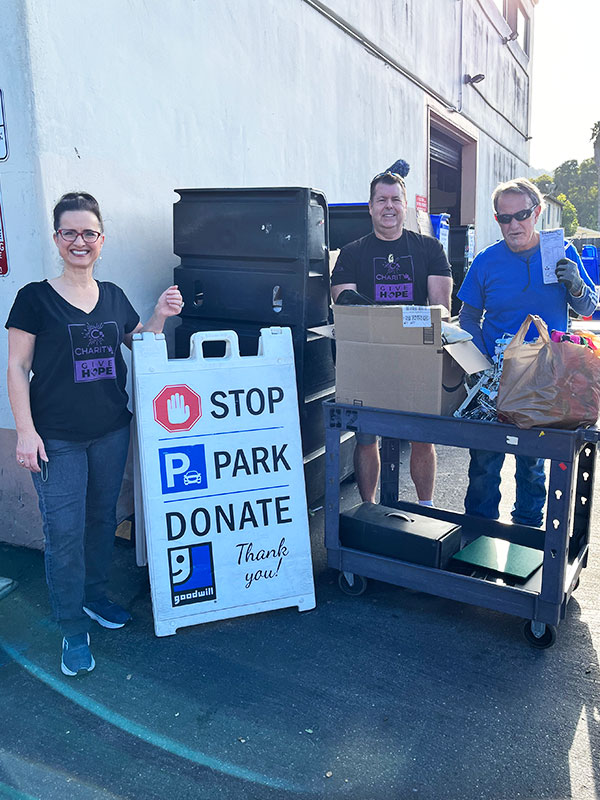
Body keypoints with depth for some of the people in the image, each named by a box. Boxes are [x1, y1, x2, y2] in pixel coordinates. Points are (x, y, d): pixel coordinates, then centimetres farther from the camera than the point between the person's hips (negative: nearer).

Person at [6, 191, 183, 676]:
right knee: (64, 531, -2)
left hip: (111, 431, 5)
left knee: (102, 518, 16)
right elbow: (18, 368, -4)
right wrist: (26, 431, -11)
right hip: (57, 438, -4)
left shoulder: (113, 296, 8)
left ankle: (93, 596, 37)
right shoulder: (36, 297, -4)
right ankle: (74, 631, 15)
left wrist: (161, 316, 0)